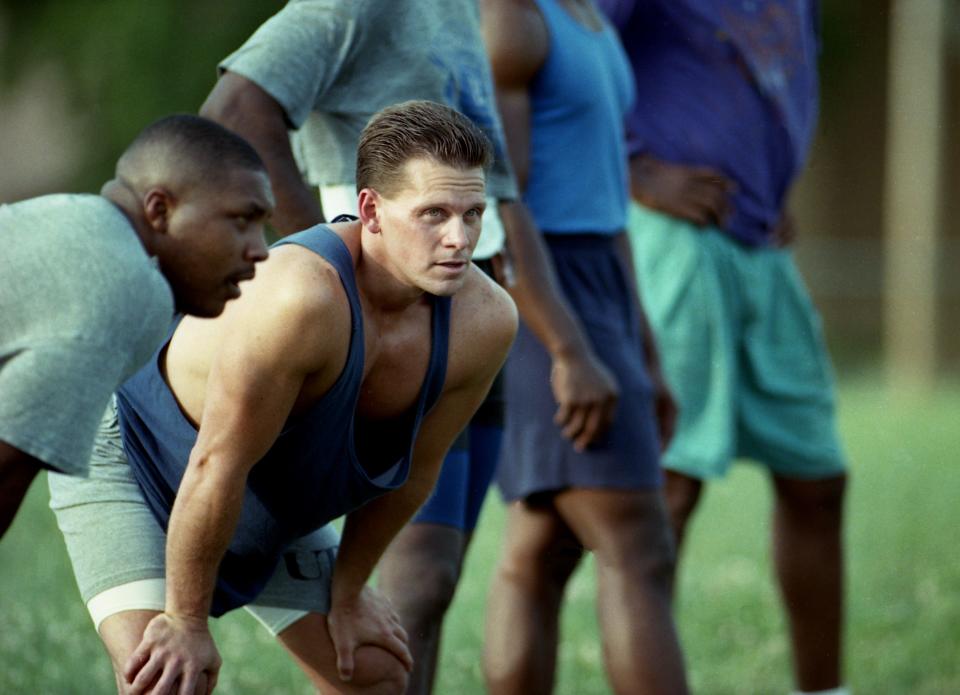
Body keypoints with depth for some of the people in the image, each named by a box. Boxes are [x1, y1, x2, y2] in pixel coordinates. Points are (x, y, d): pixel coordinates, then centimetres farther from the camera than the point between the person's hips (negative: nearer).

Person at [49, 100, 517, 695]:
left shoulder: (485, 321, -21)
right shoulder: (303, 295, -42)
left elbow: (413, 467, -4)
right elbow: (216, 467, -32)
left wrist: (346, 593, 6)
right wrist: (186, 621, -22)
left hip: (273, 503, 7)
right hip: (133, 458, -7)